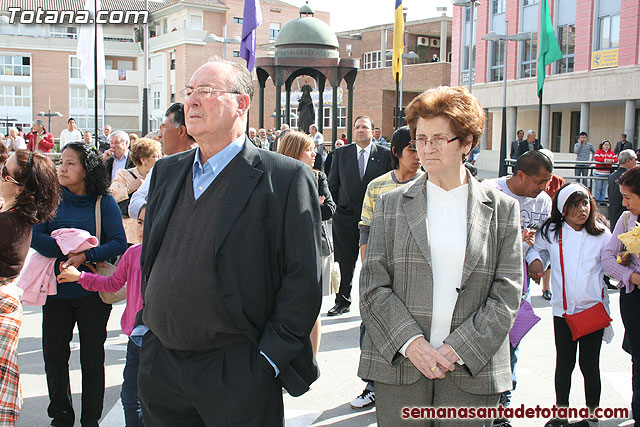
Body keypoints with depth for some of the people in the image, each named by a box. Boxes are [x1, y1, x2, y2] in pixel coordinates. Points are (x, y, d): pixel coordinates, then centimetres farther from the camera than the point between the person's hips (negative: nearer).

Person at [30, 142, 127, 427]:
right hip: (56, 289, 2)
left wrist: (85, 257, -24)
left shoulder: (104, 202, -4)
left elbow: (119, 243, -11)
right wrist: (69, 251, -22)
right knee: (54, 355, 9)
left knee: (92, 357, 7)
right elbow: (35, 237, -9)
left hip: (92, 292, -2)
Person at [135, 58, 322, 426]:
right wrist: (144, 326, 12)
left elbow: (304, 278, -12)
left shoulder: (287, 178, -11)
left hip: (237, 374, -5)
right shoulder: (167, 172, 10)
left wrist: (269, 359, -13)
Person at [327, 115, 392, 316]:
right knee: (345, 262, 7)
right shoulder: (341, 153, 7)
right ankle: (342, 301, 20)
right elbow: (332, 184, 10)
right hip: (345, 216, 1)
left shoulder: (385, 154, 2)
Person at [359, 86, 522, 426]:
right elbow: (373, 285, 0)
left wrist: (458, 349, -9)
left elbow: (507, 293, 0)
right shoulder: (391, 204, 6)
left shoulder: (502, 209, 4)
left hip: (471, 372, 0)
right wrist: (411, 343, -11)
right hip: (398, 365, 1)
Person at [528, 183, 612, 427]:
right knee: (564, 363, 10)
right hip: (562, 310, 1)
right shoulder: (550, 233, 2)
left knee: (590, 364, 5)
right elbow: (536, 248, 19)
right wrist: (534, 259, 0)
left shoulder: (601, 235, 0)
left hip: (594, 309, -1)